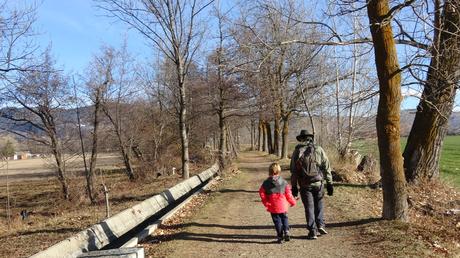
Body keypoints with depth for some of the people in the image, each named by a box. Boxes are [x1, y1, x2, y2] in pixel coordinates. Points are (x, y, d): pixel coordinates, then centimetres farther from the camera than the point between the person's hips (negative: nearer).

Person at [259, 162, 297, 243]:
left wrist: (266, 203, 5)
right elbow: (288, 194, 0)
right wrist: (292, 202, 13)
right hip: (283, 206, 1)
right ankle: (286, 231, 1)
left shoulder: (266, 183, -5)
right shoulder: (284, 182, -4)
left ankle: (280, 236, 8)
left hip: (273, 207, 0)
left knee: (277, 220, 8)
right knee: (284, 218, 19)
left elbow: (262, 193, -5)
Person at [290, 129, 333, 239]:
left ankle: (312, 231, 9)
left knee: (309, 207, 7)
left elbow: (293, 171, 1)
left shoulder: (297, 152, 0)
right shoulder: (319, 150, 1)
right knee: (319, 204, 21)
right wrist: (329, 183, 4)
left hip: (305, 185, -1)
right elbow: (326, 168, -1)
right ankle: (320, 225, 13)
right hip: (318, 183, 1)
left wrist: (294, 186, 8)